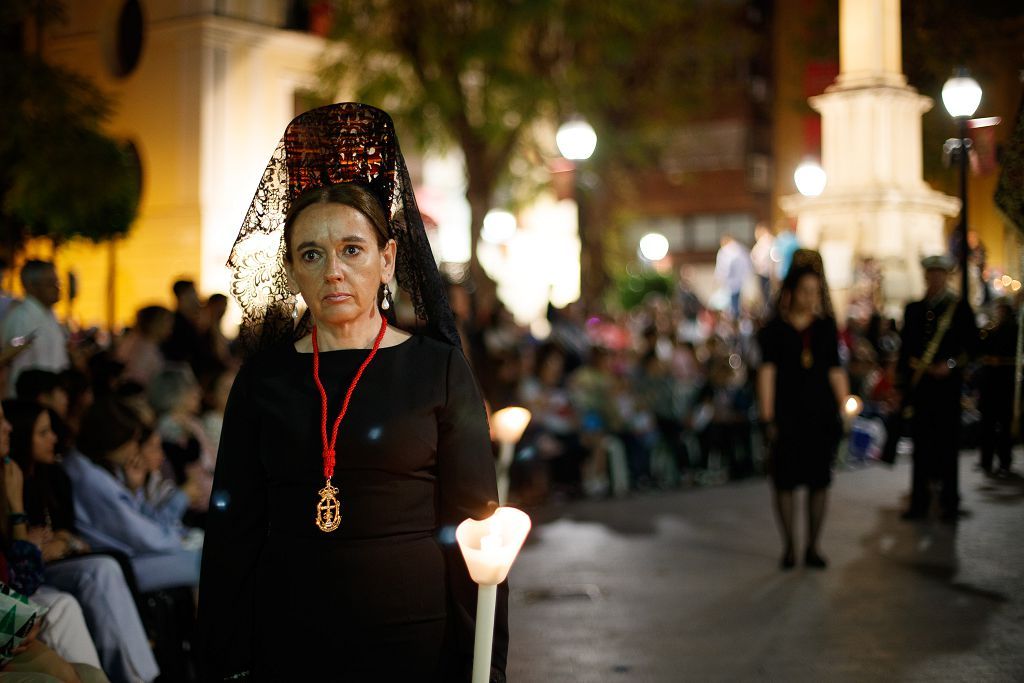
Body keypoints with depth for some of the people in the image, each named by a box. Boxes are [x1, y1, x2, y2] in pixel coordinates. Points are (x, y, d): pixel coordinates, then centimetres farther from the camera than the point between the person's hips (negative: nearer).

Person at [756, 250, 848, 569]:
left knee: (819, 480, 4)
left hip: (821, 411, 2)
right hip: (787, 413, -2)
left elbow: (836, 371, 8)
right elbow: (767, 372, -4)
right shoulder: (774, 328, 0)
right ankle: (789, 546, 15)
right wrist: (767, 419, -9)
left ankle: (813, 547, 15)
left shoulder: (827, 327, 7)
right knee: (785, 481, 1)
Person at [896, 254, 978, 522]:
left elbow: (972, 344, 0)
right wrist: (903, 379, 7)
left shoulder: (960, 308, 2)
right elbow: (905, 346, 13)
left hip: (947, 383, -3)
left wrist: (951, 364, -13)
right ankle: (919, 502, 10)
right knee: (921, 444, 5)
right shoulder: (913, 309, 13)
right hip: (919, 384, 3)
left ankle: (950, 503, 9)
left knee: (948, 444, 1)